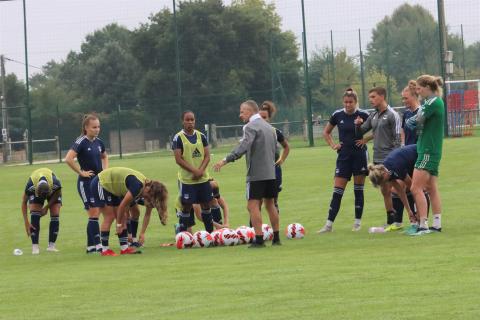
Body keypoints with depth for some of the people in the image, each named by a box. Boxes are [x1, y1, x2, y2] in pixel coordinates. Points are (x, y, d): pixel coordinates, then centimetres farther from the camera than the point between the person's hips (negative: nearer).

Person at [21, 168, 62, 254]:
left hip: (53, 191, 1)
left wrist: (47, 207, -20)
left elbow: (56, 195, -16)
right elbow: (24, 202, -25)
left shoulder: (56, 184, -42)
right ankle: (35, 246, -15)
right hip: (35, 192, -1)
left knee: (55, 216, -13)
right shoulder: (30, 186, -41)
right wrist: (26, 223, -28)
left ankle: (51, 245, -4)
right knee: (34, 216, -19)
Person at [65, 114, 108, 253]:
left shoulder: (98, 142, 9)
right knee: (94, 214, -9)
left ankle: (91, 246, 11)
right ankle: (96, 245, -8)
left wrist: (105, 170, 12)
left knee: (97, 214, 6)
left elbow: (104, 157, 30)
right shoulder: (81, 142, -13)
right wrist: (81, 172, -18)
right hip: (86, 183, -7)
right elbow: (68, 159, -24)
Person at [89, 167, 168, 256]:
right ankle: (105, 250, -4)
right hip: (100, 185, -9)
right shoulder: (137, 187, -31)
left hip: (110, 188, 9)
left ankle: (124, 248, 4)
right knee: (109, 217, -9)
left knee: (123, 217, 4)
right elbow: (122, 205, -23)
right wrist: (119, 225, -11)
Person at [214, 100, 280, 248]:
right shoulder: (269, 127, 16)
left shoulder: (251, 127, -11)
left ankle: (259, 239, -12)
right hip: (270, 173, 8)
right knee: (270, 204, 15)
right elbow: (275, 148, 21)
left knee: (253, 205, -6)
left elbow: (243, 147, -25)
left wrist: (225, 160, -30)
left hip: (256, 174, -8)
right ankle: (276, 238, 16)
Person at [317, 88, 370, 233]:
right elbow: (326, 132, 17)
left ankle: (357, 222, 12)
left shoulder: (363, 115, -5)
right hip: (344, 155, 2)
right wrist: (333, 145, 4)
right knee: (337, 191, -2)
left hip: (360, 155, -2)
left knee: (358, 190, 3)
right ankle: (329, 224, -1)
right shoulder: (337, 115, 2)